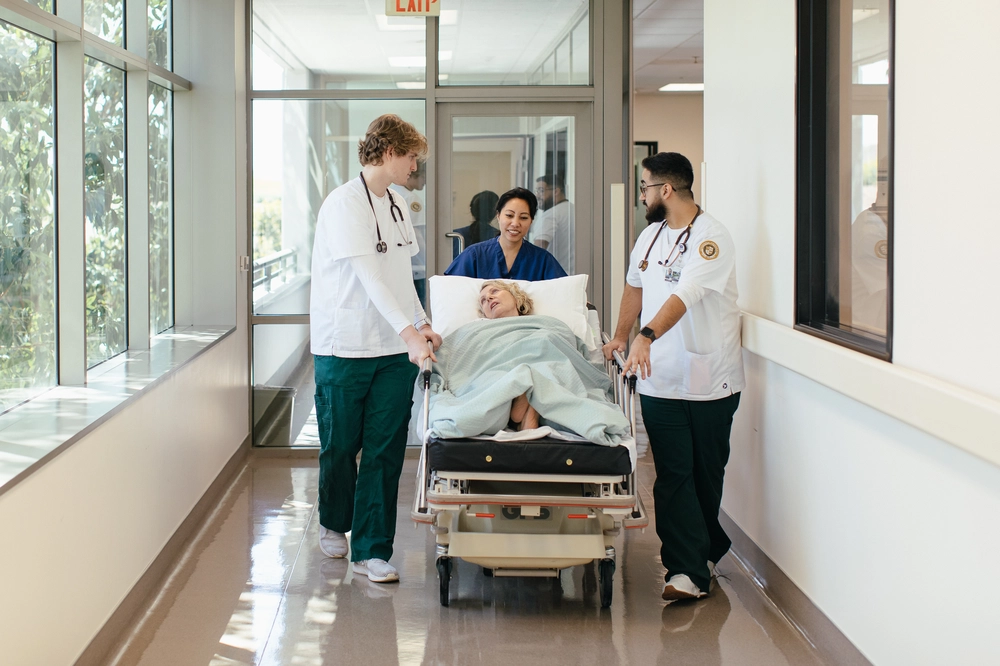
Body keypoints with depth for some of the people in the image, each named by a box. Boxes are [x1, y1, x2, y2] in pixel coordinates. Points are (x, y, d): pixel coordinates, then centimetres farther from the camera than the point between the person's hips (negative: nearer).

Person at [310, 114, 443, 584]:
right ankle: (334, 522, 34)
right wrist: (408, 331, -31)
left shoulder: (396, 203, 12)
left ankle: (371, 550, 6)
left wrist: (422, 323, 11)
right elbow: (368, 277, -23)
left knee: (385, 451, 1)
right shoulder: (345, 203, -14)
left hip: (396, 349, 6)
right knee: (340, 446, 9)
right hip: (345, 347, -6)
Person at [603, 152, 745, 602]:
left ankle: (702, 552, 25)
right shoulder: (651, 235, 11)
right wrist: (620, 336, 27)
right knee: (673, 475, -3)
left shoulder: (710, 237, -13)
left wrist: (647, 338, -39)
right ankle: (689, 570, -4)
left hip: (710, 379, -5)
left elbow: (685, 295, -28)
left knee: (707, 475, 8)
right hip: (660, 380, 5)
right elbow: (635, 285, 28)